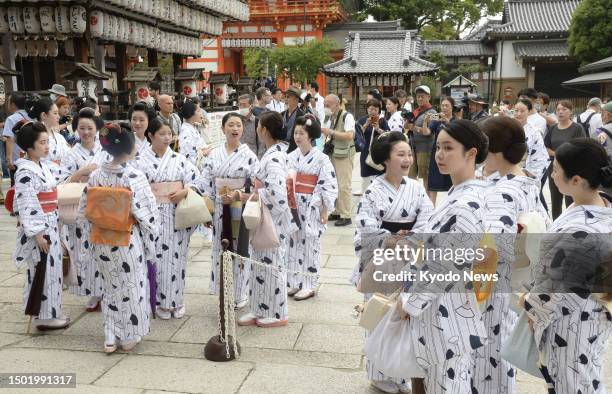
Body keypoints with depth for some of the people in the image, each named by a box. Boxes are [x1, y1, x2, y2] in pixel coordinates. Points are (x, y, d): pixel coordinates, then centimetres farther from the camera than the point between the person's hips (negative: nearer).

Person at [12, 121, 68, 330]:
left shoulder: (43, 165, 9)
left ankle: (51, 312, 28)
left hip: (50, 225, 9)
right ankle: (43, 317, 12)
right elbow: (26, 206, -21)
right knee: (41, 271, 1)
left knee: (52, 270, 16)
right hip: (37, 228, -9)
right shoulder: (25, 172, -19)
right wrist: (37, 234, -21)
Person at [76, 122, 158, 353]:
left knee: (111, 288, 20)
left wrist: (88, 238, 12)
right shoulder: (134, 177, -18)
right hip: (128, 242, -4)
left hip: (101, 242, 5)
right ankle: (130, 337, 23)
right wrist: (150, 232, 0)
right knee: (131, 289, 13)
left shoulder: (96, 175, -4)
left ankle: (110, 338, 24)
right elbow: (145, 214, -17)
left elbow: (83, 212, 1)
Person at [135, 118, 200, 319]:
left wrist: (184, 191, -13)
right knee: (158, 258, 0)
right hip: (153, 215, -2)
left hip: (178, 215, 2)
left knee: (176, 257, 6)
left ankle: (176, 301, 19)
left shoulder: (179, 159, 6)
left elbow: (195, 179, 3)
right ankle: (161, 302, 13)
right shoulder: (141, 160, 1)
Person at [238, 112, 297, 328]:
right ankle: (259, 310, 27)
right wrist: (252, 193, 6)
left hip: (273, 221, -9)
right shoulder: (274, 152, 9)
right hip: (264, 220, 9)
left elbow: (276, 192, -30)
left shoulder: (274, 157, -21)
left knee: (271, 266, 3)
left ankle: (277, 314, 18)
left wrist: (257, 195, -17)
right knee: (261, 264, 16)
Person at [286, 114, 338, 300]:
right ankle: (293, 283, 23)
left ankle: (309, 286, 13)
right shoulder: (291, 157, 5)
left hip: (311, 209, -5)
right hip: (292, 208, 6)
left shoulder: (321, 159, -11)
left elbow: (329, 186, -12)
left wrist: (325, 211, -13)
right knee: (292, 244, 11)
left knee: (310, 247, 2)